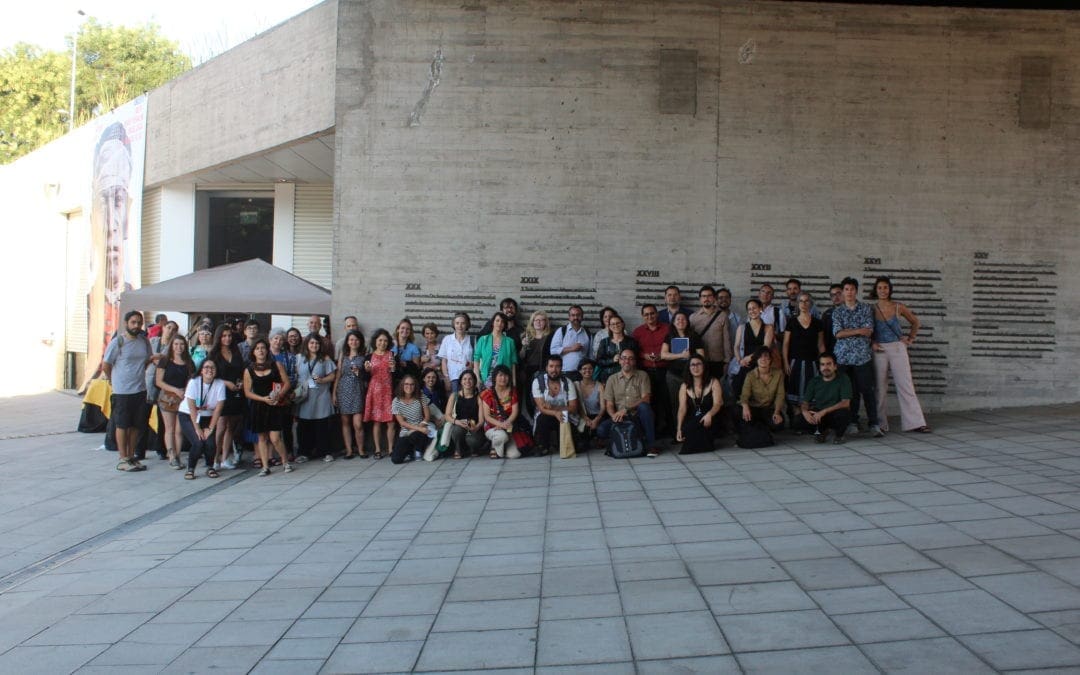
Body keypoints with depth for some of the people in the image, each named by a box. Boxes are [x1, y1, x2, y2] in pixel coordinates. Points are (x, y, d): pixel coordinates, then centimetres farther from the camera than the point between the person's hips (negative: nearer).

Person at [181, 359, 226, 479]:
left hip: (207, 417, 2)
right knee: (198, 443, -21)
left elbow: (218, 409, -11)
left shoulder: (220, 384, -14)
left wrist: (210, 428, -14)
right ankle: (190, 469, 2)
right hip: (188, 416, -2)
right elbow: (192, 407, -19)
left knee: (210, 443, -17)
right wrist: (197, 429, -19)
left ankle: (210, 467, 11)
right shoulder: (194, 382, -19)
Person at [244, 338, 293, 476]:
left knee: (275, 438, -9)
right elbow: (247, 392, 2)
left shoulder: (276, 365, 4)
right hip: (258, 407, 2)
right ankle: (265, 466, 12)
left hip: (274, 406, -2)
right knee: (261, 438, 5)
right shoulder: (249, 370, 5)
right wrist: (263, 399, -12)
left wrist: (279, 395, -14)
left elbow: (286, 383, 3)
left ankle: (286, 462, 9)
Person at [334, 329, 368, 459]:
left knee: (358, 424, -9)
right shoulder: (343, 355, 10)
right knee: (345, 422, 5)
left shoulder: (364, 355, 4)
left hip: (357, 391, -2)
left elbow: (368, 375, 6)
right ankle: (348, 450, 12)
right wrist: (334, 393, 6)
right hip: (343, 390, 2)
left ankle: (361, 449, 6)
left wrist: (360, 373, -14)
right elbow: (338, 374, 9)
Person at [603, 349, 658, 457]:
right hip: (620, 418, 0)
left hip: (638, 416, 0)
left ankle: (651, 445, -23)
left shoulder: (642, 376, 6)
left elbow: (645, 399, -7)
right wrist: (614, 415, -18)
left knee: (644, 406, -36)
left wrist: (626, 409, -19)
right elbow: (609, 405, 5)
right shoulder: (612, 379, 10)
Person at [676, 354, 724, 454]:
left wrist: (709, 414, -36)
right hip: (692, 422, 2)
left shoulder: (713, 382, 1)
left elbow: (717, 404, -12)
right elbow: (682, 408, -5)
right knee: (685, 429, -31)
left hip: (709, 422, -2)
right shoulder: (685, 386, 7)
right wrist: (679, 429, -21)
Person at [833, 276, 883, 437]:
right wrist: (858, 330, -8)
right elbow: (837, 333, -3)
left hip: (863, 356, -1)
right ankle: (853, 422, 11)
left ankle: (874, 424, -2)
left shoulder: (866, 309, 8)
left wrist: (847, 331, -3)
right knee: (849, 391, 3)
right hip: (843, 356, 1)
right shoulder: (837, 311, 10)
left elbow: (868, 331, -4)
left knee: (868, 390, -4)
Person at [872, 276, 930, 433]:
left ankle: (914, 422, 0)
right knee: (880, 387, 3)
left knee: (905, 385, -2)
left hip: (898, 349, 0)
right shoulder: (872, 309, 1)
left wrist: (910, 338, 8)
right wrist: (871, 343, -6)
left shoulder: (899, 307, 2)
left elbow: (915, 322, 15)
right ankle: (880, 424, 10)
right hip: (879, 350, 0)